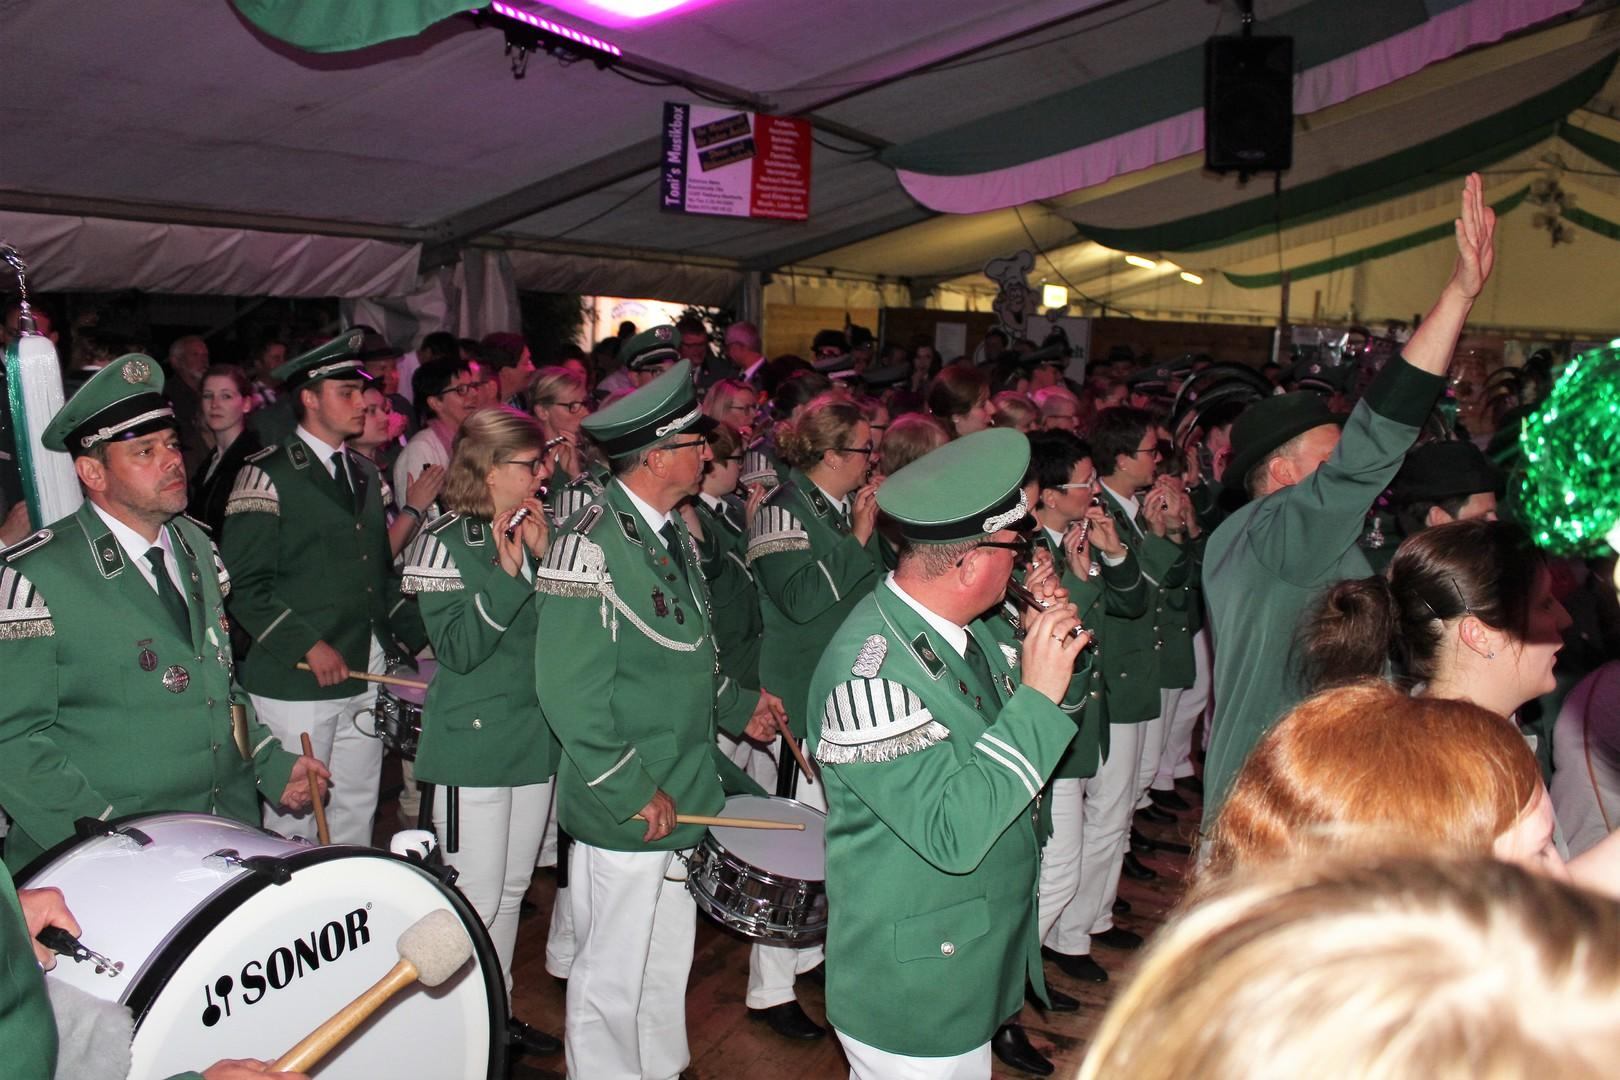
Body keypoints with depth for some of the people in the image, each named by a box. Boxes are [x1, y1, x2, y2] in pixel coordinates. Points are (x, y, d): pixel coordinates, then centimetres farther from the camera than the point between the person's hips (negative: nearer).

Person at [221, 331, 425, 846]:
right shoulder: (268, 474, -8)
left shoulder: (365, 475, 15)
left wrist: (421, 635, 10)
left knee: (357, 813, 13)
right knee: (294, 824, 2)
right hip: (296, 683, -6)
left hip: (364, 676, 7)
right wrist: (309, 646, -18)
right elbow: (245, 585, -12)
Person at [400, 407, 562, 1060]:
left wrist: (545, 559, -7)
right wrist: (506, 575, -26)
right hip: (473, 745, -7)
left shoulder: (534, 532, 8)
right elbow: (458, 650, -18)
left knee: (512, 890, 17)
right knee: (476, 899, -1)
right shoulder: (448, 542, -12)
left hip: (534, 738, 7)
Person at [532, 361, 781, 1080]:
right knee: (614, 980, 9)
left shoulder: (672, 534, 8)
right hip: (625, 811, -8)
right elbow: (570, 691, -24)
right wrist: (634, 792, -22)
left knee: (668, 965, 23)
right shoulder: (591, 544, -21)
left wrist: (737, 705, 13)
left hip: (683, 796, 9)